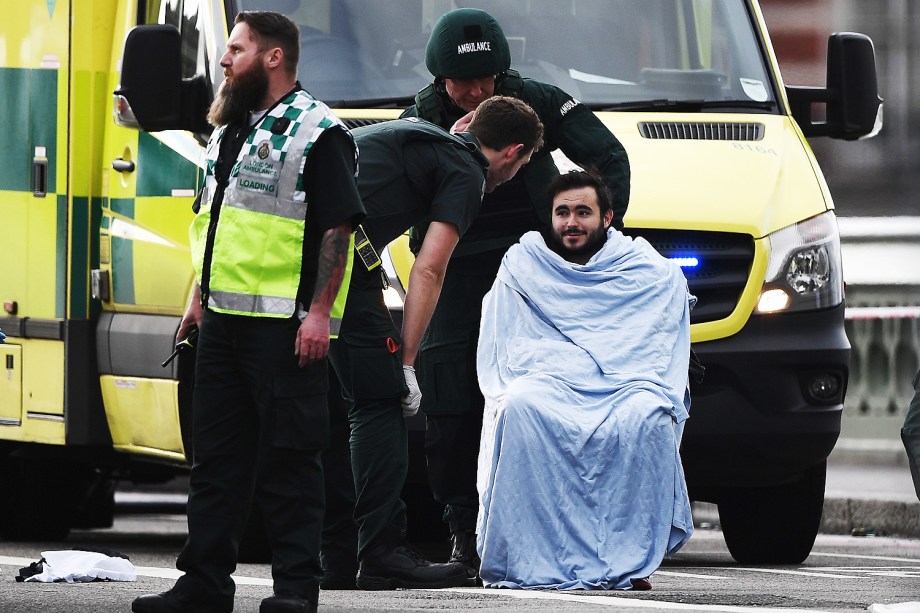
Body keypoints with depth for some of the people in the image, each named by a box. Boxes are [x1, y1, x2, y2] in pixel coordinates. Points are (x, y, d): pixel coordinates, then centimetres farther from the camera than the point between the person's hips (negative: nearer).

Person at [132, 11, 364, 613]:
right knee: (217, 456, 9)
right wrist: (199, 298, 20)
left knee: (289, 460, -6)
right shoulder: (229, 132, 20)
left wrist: (319, 312, -18)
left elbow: (338, 227, -12)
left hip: (285, 325, -8)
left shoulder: (316, 132, -7)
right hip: (223, 319, 8)